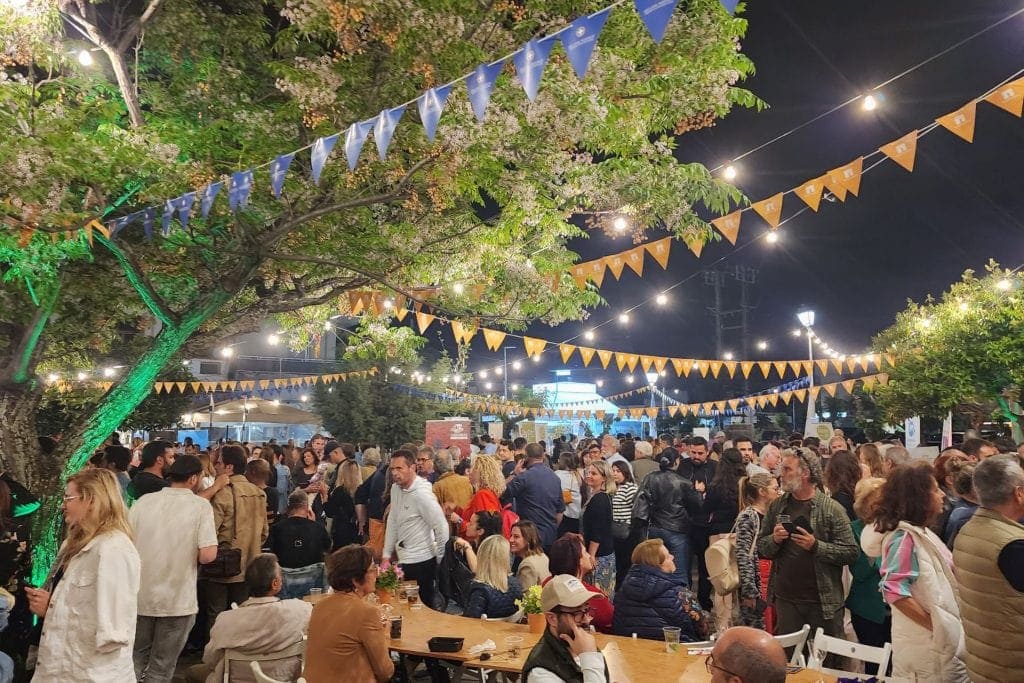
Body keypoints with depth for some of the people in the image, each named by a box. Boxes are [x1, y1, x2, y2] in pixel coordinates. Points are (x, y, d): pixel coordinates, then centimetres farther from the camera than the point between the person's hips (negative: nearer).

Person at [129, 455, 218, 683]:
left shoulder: (143, 501, -3)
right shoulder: (201, 506, -12)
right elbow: (207, 555, -19)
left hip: (140, 596, 3)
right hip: (177, 600, -3)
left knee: (136, 660, 24)